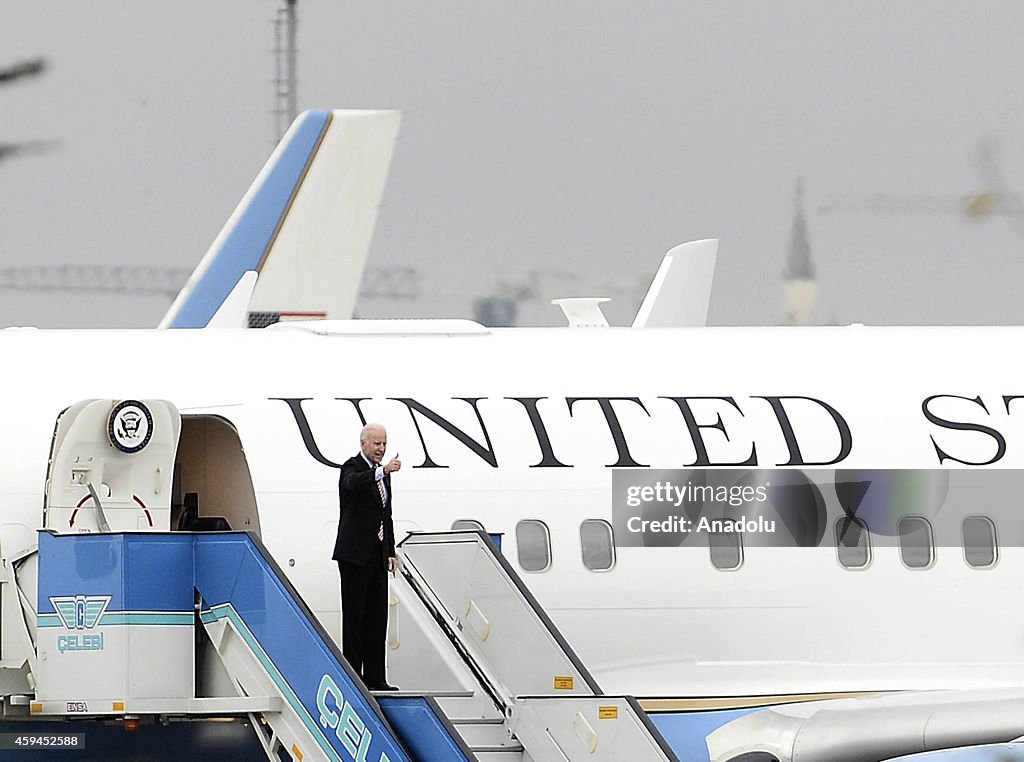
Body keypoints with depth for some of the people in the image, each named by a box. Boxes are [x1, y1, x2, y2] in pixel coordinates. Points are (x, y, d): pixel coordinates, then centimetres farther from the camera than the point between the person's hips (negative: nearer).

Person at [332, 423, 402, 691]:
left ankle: (374, 677, 10)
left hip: (376, 556, 8)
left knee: (377, 618, 7)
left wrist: (391, 551, 16)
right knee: (354, 616, -5)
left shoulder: (381, 473, 17)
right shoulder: (352, 468, -8)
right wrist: (382, 471, -47)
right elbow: (353, 483, -34)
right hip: (355, 555, -8)